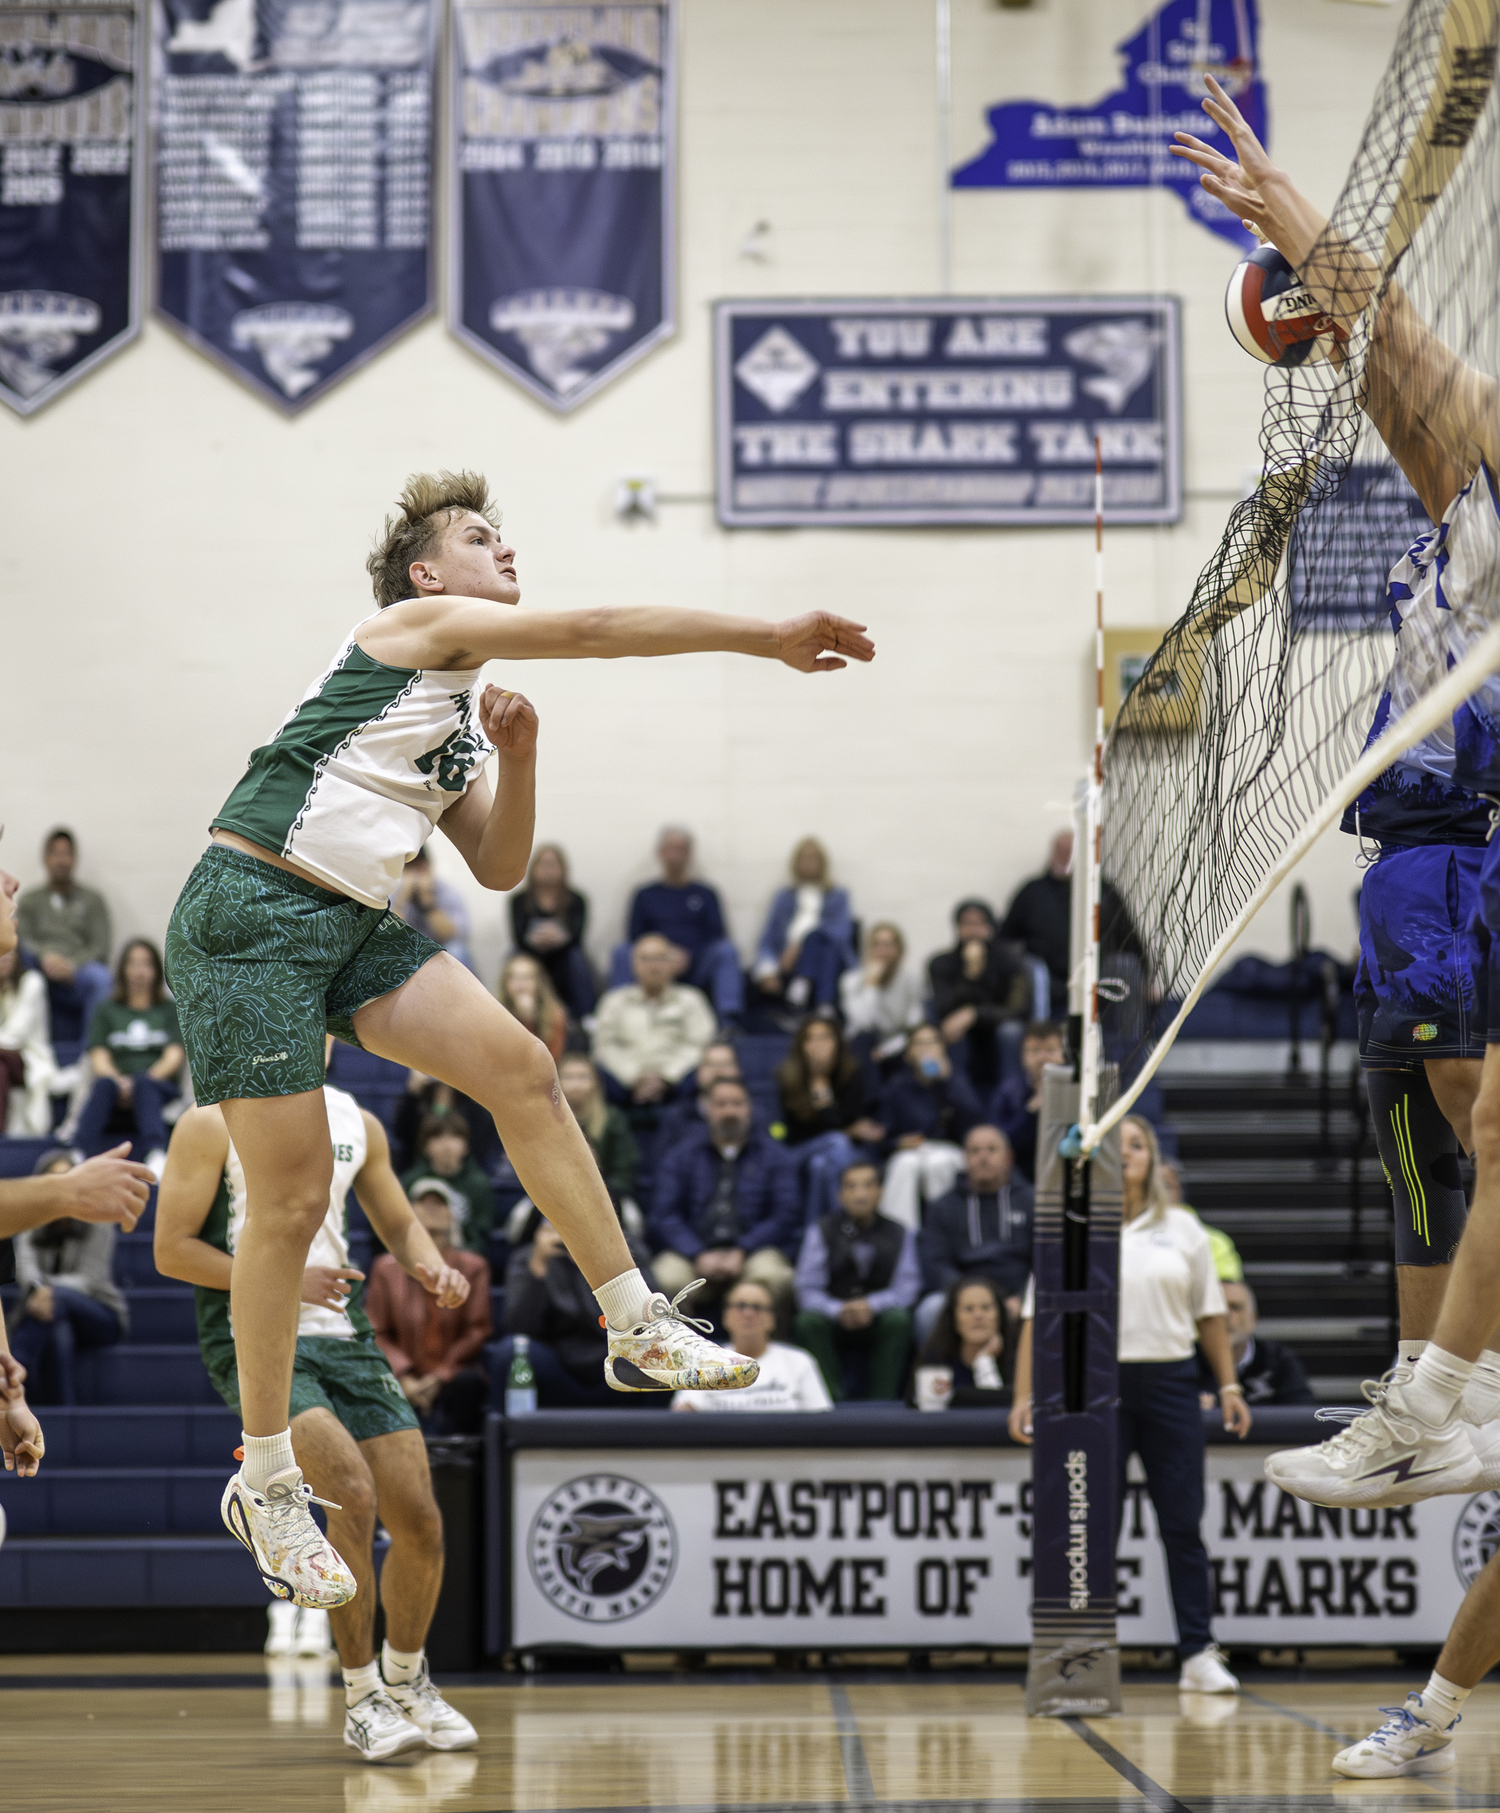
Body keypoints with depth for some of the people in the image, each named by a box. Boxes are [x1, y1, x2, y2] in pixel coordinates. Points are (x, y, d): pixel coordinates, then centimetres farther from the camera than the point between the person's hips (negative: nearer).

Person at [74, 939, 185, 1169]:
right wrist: (120, 1082, -14)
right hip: (118, 1083, 1)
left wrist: (141, 1081, -13)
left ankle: (157, 1157, -59)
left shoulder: (170, 1010, 20)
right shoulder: (106, 1010, 22)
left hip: (159, 1085, -1)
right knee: (105, 1084, -34)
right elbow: (99, 1059, 9)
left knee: (144, 1085, -36)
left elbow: (173, 1057, 6)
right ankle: (82, 1155, -56)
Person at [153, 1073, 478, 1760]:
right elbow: (171, 1249, -10)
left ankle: (405, 1679, 27)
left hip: (344, 1335, 6)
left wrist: (433, 1267, -1)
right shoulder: (214, 1122, -6)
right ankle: (361, 1701, -11)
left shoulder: (357, 1123, 11)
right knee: (352, 1487, -25)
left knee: (419, 1520, 0)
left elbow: (399, 1225, 22)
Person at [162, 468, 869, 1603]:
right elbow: (594, 632, -11)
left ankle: (638, 1330, 1)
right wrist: (772, 637, -10)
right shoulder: (415, 626, -4)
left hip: (358, 925, 9)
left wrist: (517, 760, 3)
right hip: (250, 914, -9)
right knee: (293, 1198, -8)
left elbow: (498, 869, 21)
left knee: (523, 1070, -5)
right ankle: (266, 1479, 3)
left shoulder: (464, 716, 21)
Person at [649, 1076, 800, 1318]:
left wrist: (741, 1252, -10)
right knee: (665, 1278, -33)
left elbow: (786, 1216, 3)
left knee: (772, 1275, -36)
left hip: (751, 1250, 0)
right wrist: (698, 1255, -11)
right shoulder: (682, 1156, 15)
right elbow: (663, 1216, 6)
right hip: (693, 1251, 0)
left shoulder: (773, 1156, 14)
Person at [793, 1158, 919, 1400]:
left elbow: (906, 1288, -6)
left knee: (897, 1319, -32)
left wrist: (871, 1305, -26)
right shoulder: (821, 1232, 2)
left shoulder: (899, 1235, 4)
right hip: (833, 1321, 0)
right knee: (808, 1322, -32)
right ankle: (835, 1399, -35)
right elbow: (808, 1291, -6)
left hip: (876, 1321, 0)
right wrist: (838, 1310, -27)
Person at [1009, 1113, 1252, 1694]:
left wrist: (1229, 1386, 7)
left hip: (1171, 1382, 2)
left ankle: (1199, 1654, 3)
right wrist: (1024, 1396, -6)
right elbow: (1039, 1318, 1)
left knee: (1183, 1524, 0)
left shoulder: (1182, 1228, 10)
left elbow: (1209, 1315, 13)